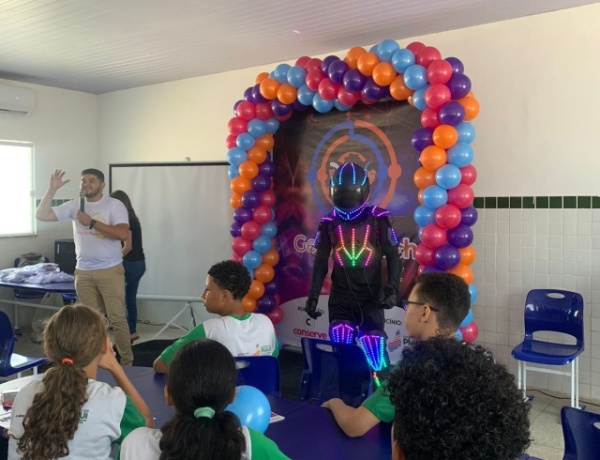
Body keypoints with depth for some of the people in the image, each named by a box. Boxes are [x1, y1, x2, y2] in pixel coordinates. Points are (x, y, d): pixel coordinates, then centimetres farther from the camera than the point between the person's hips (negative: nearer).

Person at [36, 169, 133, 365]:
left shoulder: (114, 205, -6)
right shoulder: (74, 206, 7)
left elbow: (123, 234, -19)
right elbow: (42, 215, 5)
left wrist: (92, 222, -18)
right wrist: (52, 189, -4)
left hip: (110, 270, -4)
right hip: (83, 272, 4)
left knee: (117, 318, -3)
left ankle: (126, 362, 8)